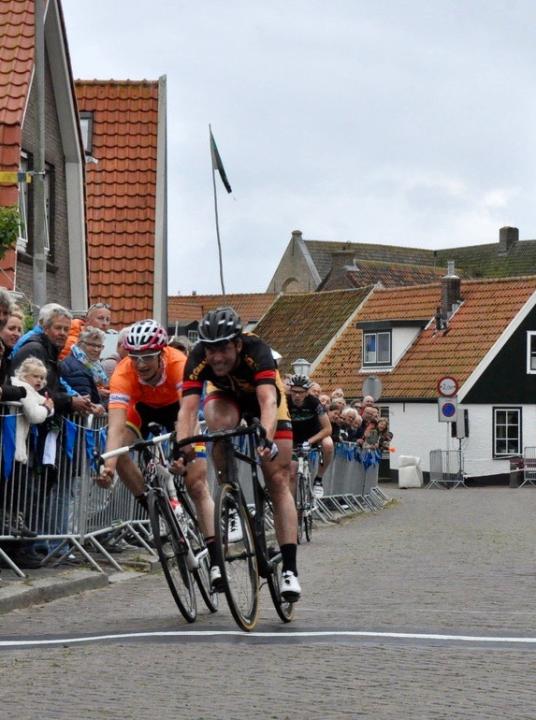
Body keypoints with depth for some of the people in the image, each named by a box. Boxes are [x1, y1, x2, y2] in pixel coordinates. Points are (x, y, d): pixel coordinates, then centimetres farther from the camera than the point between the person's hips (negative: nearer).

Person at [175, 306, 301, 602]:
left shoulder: (257, 352, -40)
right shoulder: (198, 358, -33)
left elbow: (268, 402, -52)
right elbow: (188, 408, -41)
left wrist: (266, 440, -69)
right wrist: (182, 448, -58)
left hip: (263, 396, -1)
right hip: (226, 396, 1)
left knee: (278, 481, -11)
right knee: (220, 422, -37)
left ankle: (290, 569, -13)